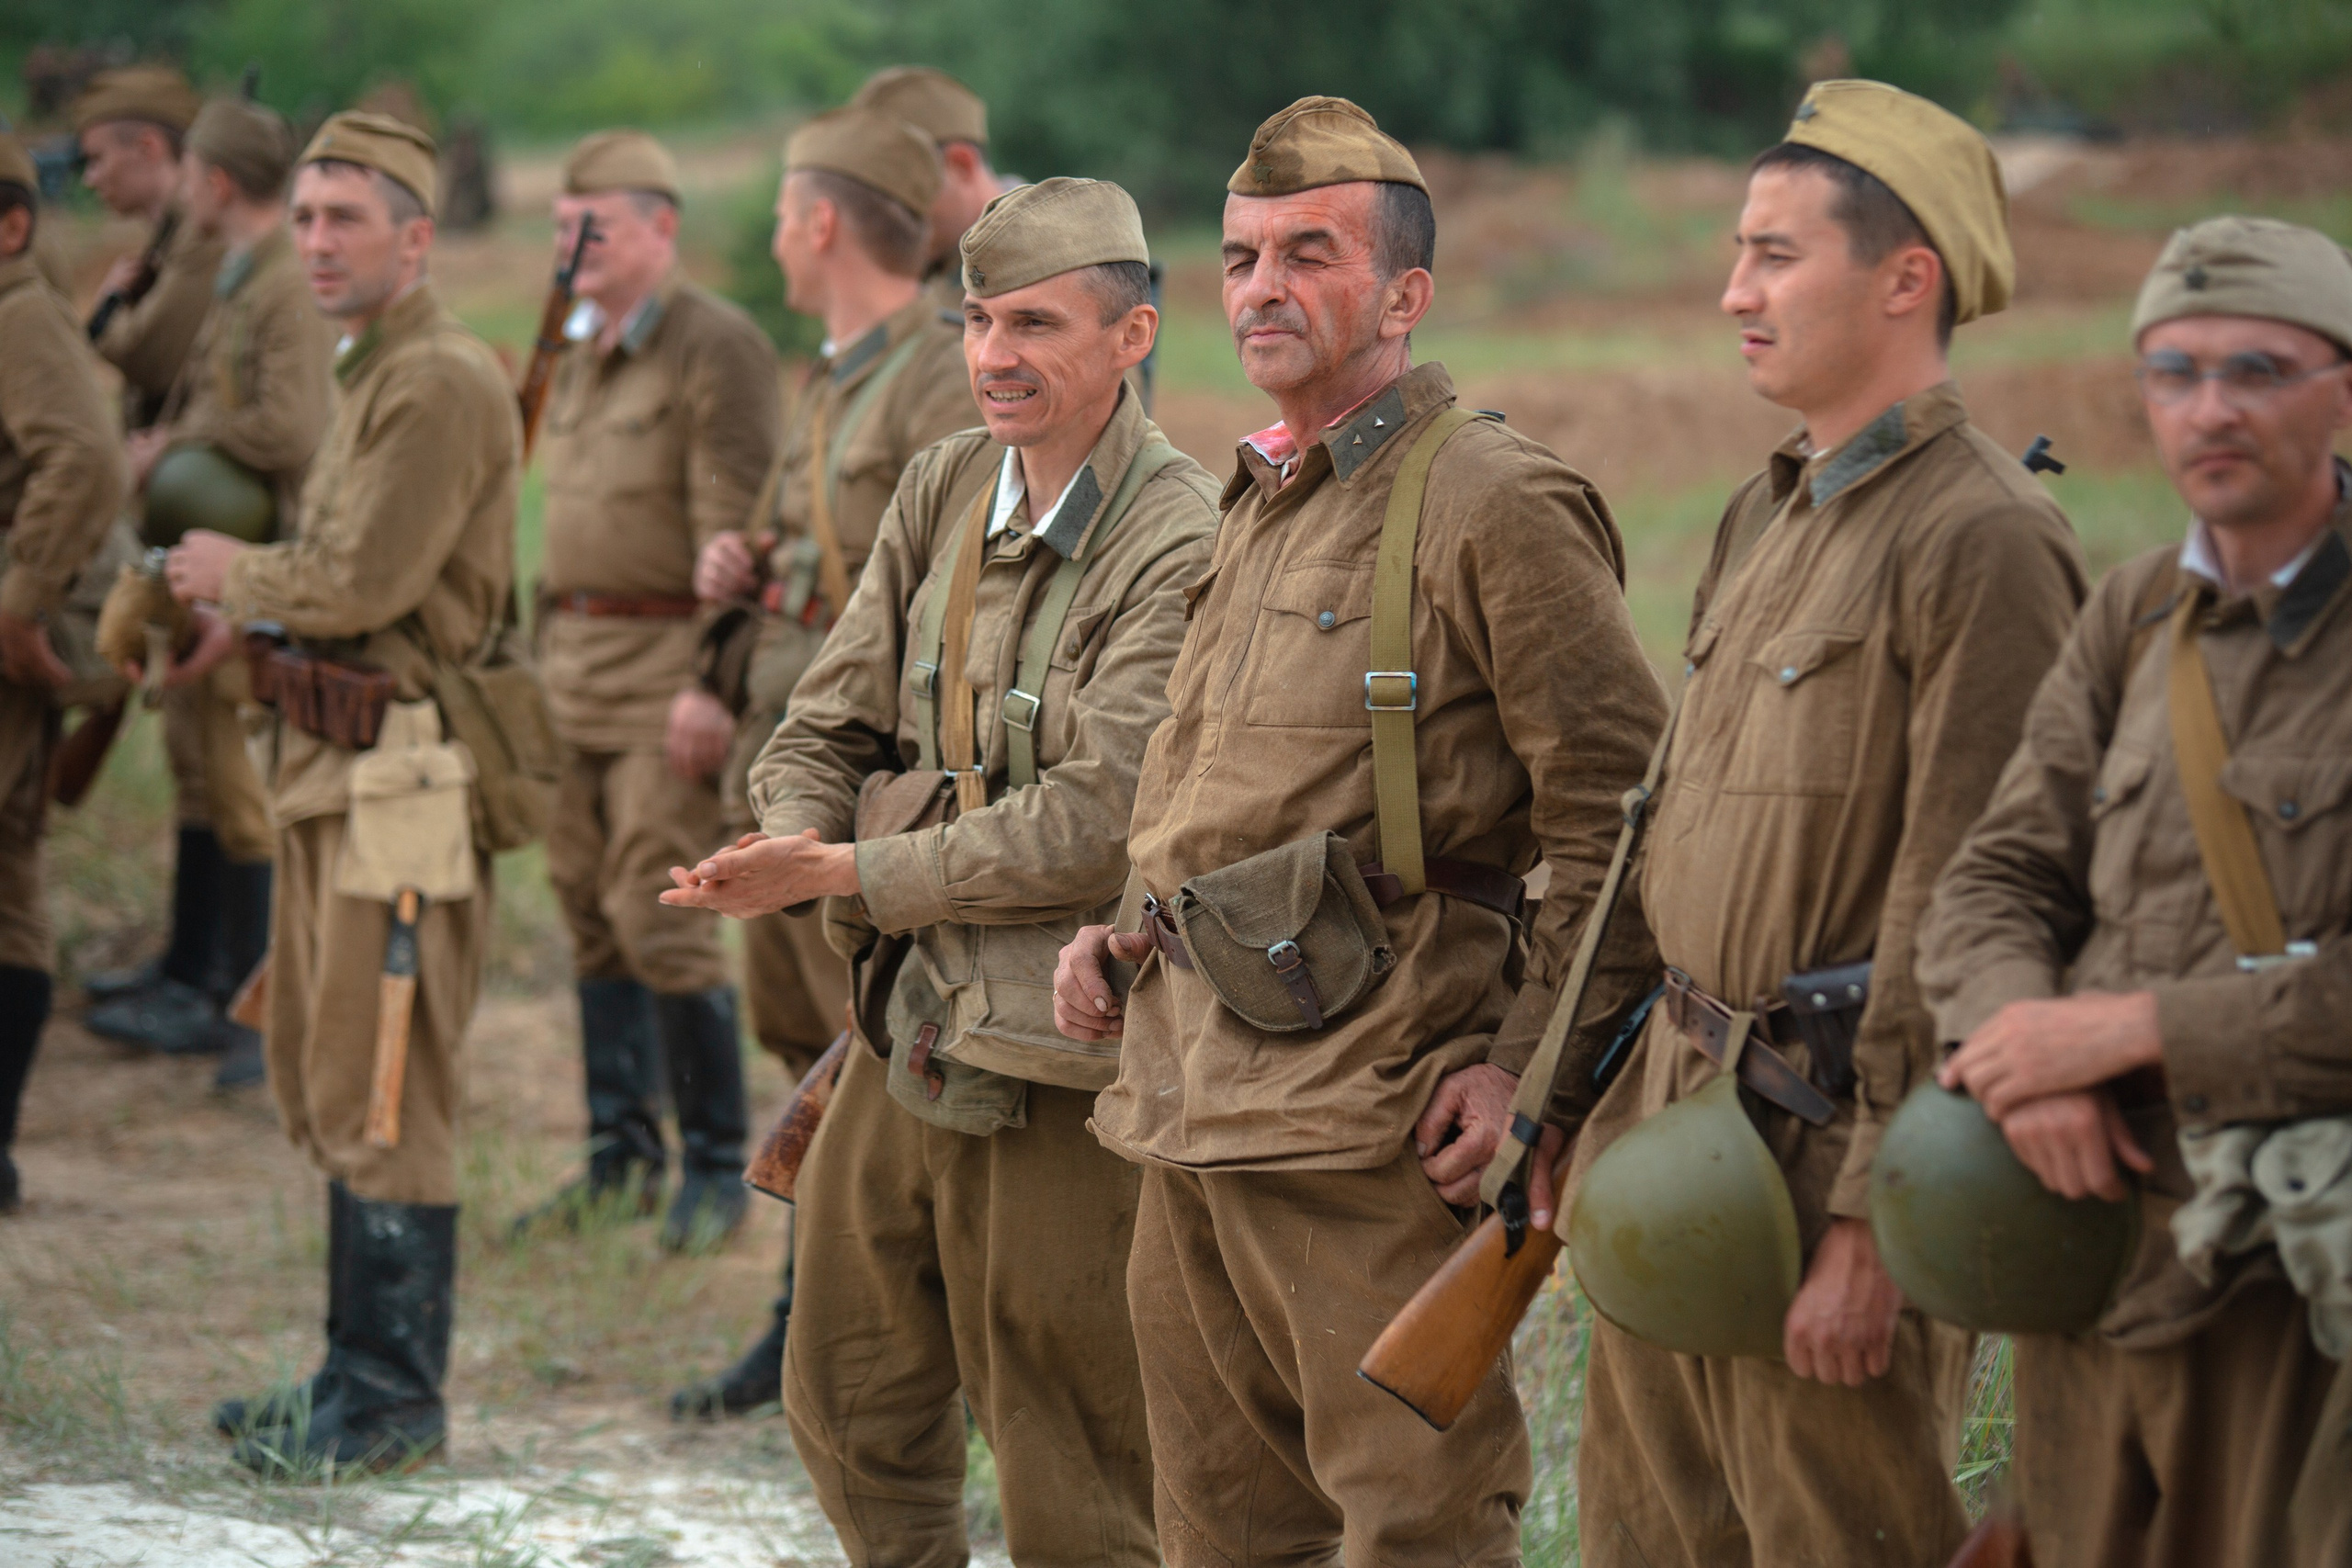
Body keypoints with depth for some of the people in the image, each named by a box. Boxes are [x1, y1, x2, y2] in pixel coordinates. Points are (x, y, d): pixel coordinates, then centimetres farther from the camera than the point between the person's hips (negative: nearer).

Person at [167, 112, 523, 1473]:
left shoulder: (444, 384, -15)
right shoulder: (378, 371, 17)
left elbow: (364, 582, -22)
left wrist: (238, 573, -5)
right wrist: (253, 617, 9)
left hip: (401, 772, -11)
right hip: (332, 760, 11)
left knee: (380, 1097, -5)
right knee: (319, 1087, 15)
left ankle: (391, 1399, 2)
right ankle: (365, 1372, 23)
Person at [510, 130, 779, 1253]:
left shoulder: (715, 347, -9)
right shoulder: (579, 351, 17)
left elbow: (733, 528, -15)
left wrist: (711, 684, -20)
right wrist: (546, 648, 17)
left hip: (665, 666, -8)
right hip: (573, 657, 8)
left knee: (660, 923, -10)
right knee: (591, 918, 10)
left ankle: (715, 1170, 1)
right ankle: (620, 1157, 18)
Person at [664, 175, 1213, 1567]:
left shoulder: (1183, 550, -16)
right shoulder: (943, 490, 7)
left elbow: (1094, 821, -22)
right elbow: (831, 723, 11)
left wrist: (853, 873, -18)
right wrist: (799, 836, -11)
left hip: (1057, 1071, -7)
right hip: (908, 1032, 7)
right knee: (851, 1413, 19)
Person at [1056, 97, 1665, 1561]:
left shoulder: (1493, 502, -11)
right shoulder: (1257, 506, 18)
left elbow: (1619, 811, -14)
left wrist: (1531, 1064, -17)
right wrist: (1120, 929, 15)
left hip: (1365, 1111, -9)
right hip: (1189, 1097, 9)